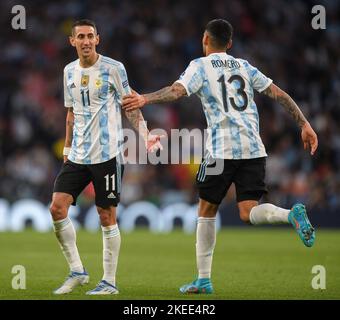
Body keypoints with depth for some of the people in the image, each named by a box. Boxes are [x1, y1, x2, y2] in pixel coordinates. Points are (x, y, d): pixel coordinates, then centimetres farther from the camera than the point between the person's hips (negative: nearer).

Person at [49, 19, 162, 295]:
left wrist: (145, 135, -13)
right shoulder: (70, 71, 12)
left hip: (107, 154, -5)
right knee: (57, 208, -7)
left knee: (107, 216, -2)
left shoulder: (113, 68, -4)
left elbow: (130, 106, 0)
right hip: (77, 156, 5)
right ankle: (77, 272, 5)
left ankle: (110, 281, 7)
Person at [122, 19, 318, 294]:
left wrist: (145, 99, -16)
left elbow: (177, 91, -12)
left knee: (207, 211, 11)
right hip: (254, 148, 4)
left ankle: (204, 279, 11)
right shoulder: (244, 66, 21)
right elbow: (278, 94, 15)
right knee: (249, 213, -2)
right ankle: (291, 214, -32)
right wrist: (304, 124, 16)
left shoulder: (201, 65, 6)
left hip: (222, 148, -4)